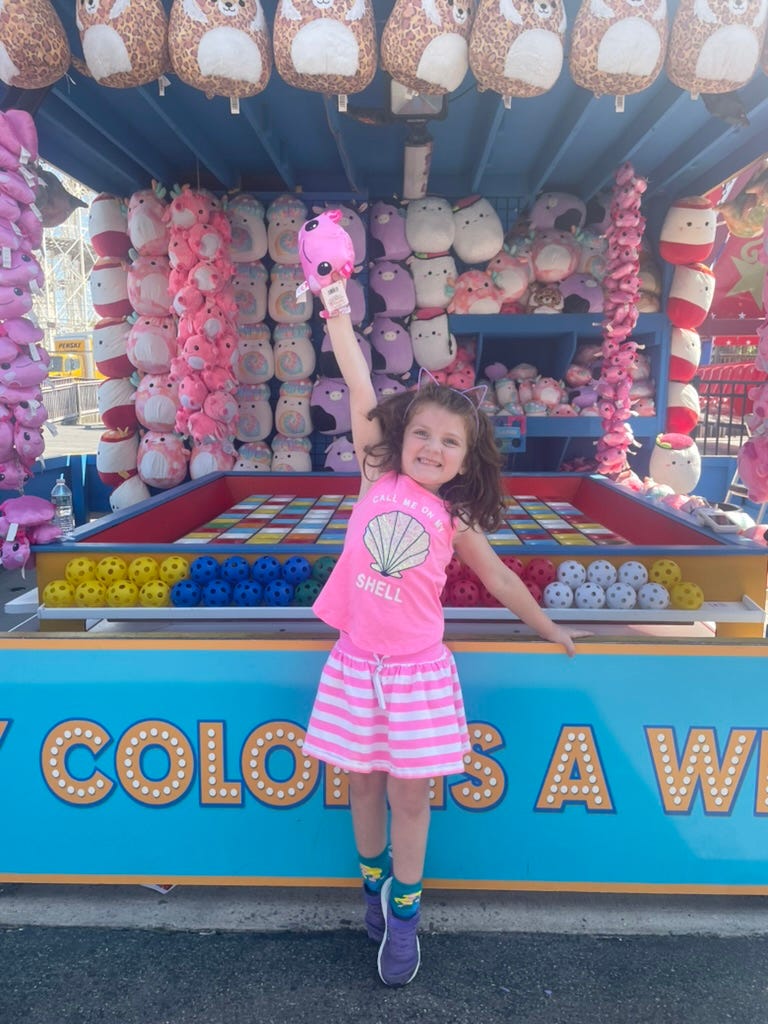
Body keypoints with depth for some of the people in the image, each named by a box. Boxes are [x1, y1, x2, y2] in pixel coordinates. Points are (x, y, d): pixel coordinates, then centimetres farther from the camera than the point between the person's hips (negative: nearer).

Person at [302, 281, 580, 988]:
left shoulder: (455, 523, -1)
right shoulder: (379, 479, -1)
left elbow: (499, 579, 12)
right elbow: (361, 387, -5)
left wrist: (550, 632, 18)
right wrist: (338, 311, -5)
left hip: (417, 669, -1)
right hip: (356, 662, 1)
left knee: (410, 793, 9)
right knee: (364, 783, 15)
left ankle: (404, 911, 30)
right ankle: (374, 883, 41)